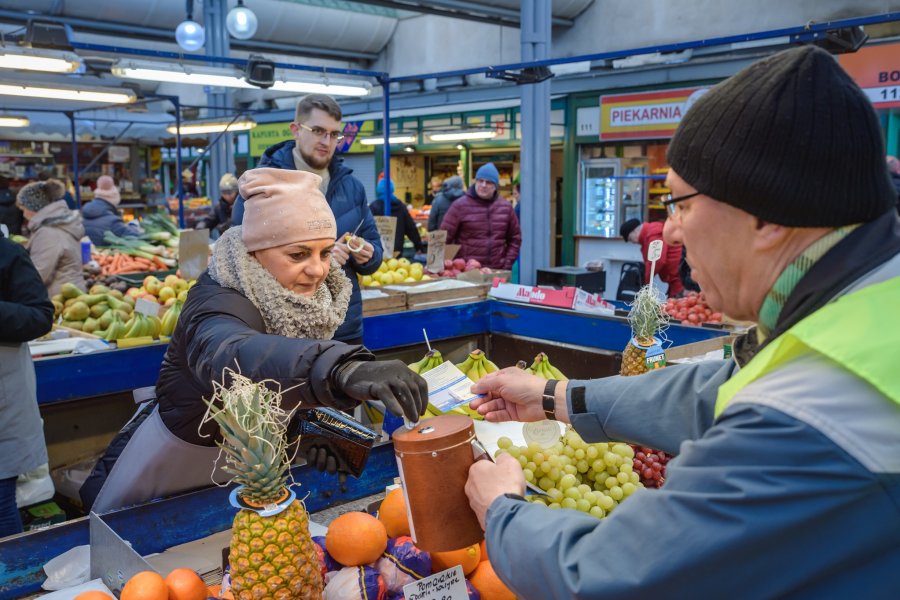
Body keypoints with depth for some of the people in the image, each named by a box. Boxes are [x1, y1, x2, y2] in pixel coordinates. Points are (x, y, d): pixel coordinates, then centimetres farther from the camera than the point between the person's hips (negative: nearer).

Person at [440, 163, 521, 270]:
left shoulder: (505, 207, 10)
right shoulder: (461, 205, -2)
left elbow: (515, 238, 16)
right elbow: (444, 237, -3)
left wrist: (507, 263, 6)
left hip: (497, 271, 3)